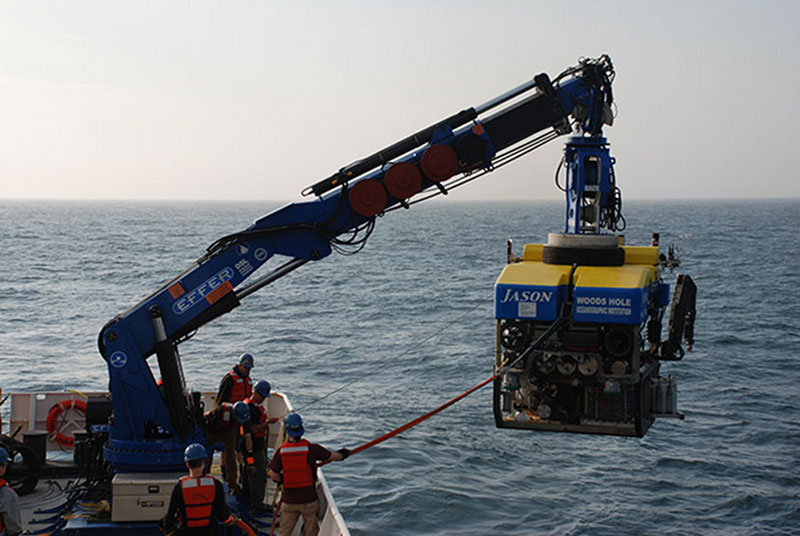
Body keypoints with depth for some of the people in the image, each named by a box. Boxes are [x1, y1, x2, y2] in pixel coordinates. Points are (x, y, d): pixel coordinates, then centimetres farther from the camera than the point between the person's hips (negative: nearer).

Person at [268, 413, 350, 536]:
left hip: (289, 501, 1)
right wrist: (342, 454, 21)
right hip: (309, 499, -1)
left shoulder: (281, 451, -9)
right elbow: (333, 456, -1)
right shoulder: (311, 448, -13)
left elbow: (273, 475, -5)